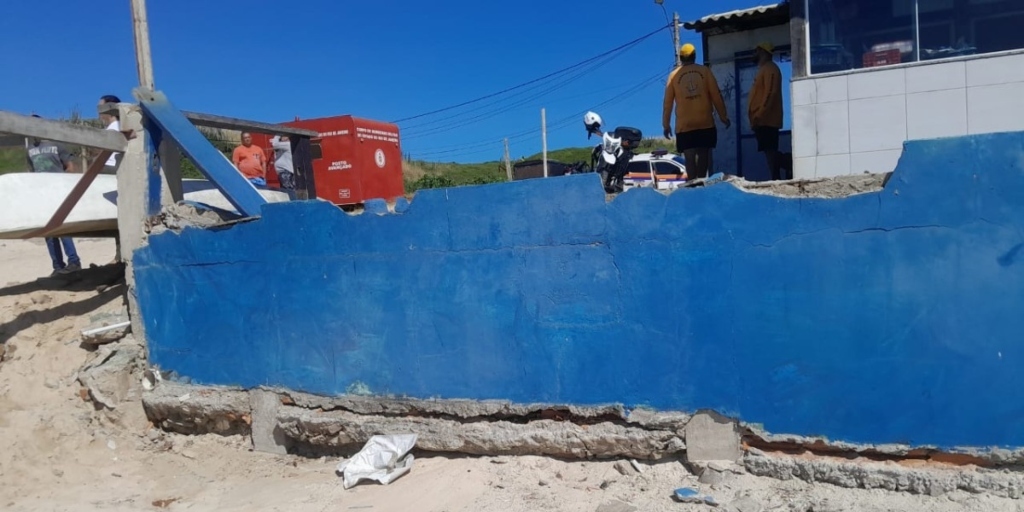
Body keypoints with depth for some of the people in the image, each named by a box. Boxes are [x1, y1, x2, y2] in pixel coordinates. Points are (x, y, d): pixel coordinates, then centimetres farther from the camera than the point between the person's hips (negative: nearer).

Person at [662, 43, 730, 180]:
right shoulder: (705, 71, 3)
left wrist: (666, 125, 10)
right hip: (706, 123, 1)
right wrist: (723, 117, 9)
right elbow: (716, 96, 2)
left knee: (689, 157, -4)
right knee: (703, 155, 10)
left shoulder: (674, 75, 4)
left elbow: (668, 102, 4)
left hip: (684, 125, -1)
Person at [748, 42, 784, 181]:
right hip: (763, 120, 10)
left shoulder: (769, 68, -7)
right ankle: (776, 179, 6)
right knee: (769, 150, 7)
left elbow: (770, 93, -18)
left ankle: (776, 179, -15)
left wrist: (759, 114, -23)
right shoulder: (764, 69, 24)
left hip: (766, 119, -10)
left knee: (770, 150, -13)